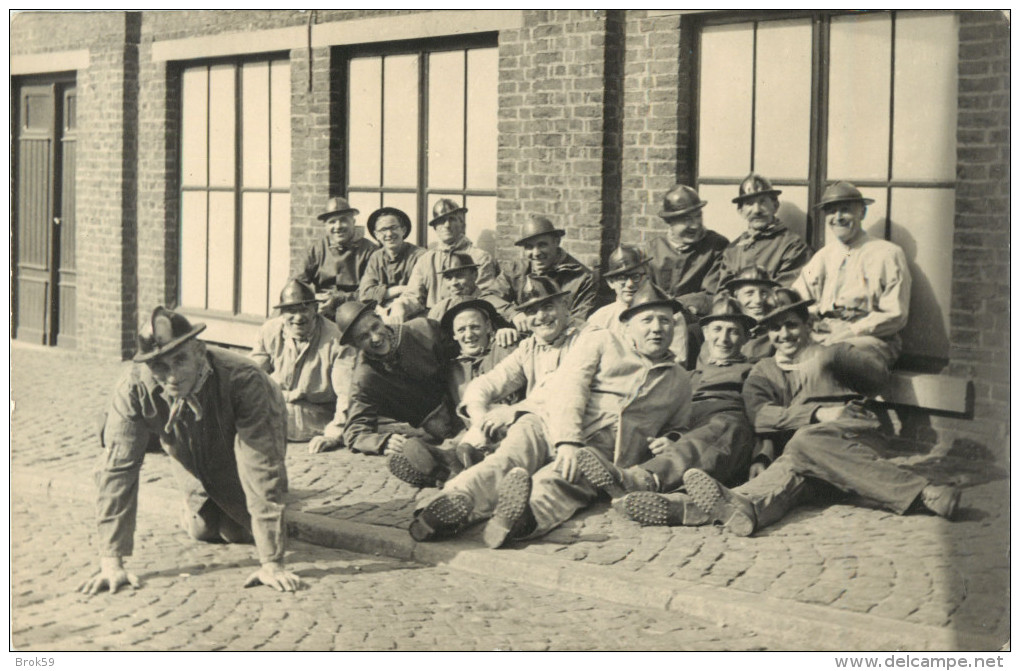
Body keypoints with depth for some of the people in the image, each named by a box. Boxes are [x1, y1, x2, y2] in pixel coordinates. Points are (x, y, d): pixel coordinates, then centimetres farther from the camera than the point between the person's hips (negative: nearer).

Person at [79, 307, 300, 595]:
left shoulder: (245, 381, -45)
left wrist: (272, 564, -42)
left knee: (237, 532, 3)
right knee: (202, 530, 8)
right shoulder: (132, 389, -37)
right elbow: (117, 470, -33)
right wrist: (111, 563, -36)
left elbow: (263, 471, -43)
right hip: (192, 461, 2)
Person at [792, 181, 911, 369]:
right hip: (821, 336, 4)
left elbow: (895, 315, -1)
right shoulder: (822, 256, 23)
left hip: (869, 338, -4)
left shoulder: (887, 254, 7)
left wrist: (850, 332, -12)